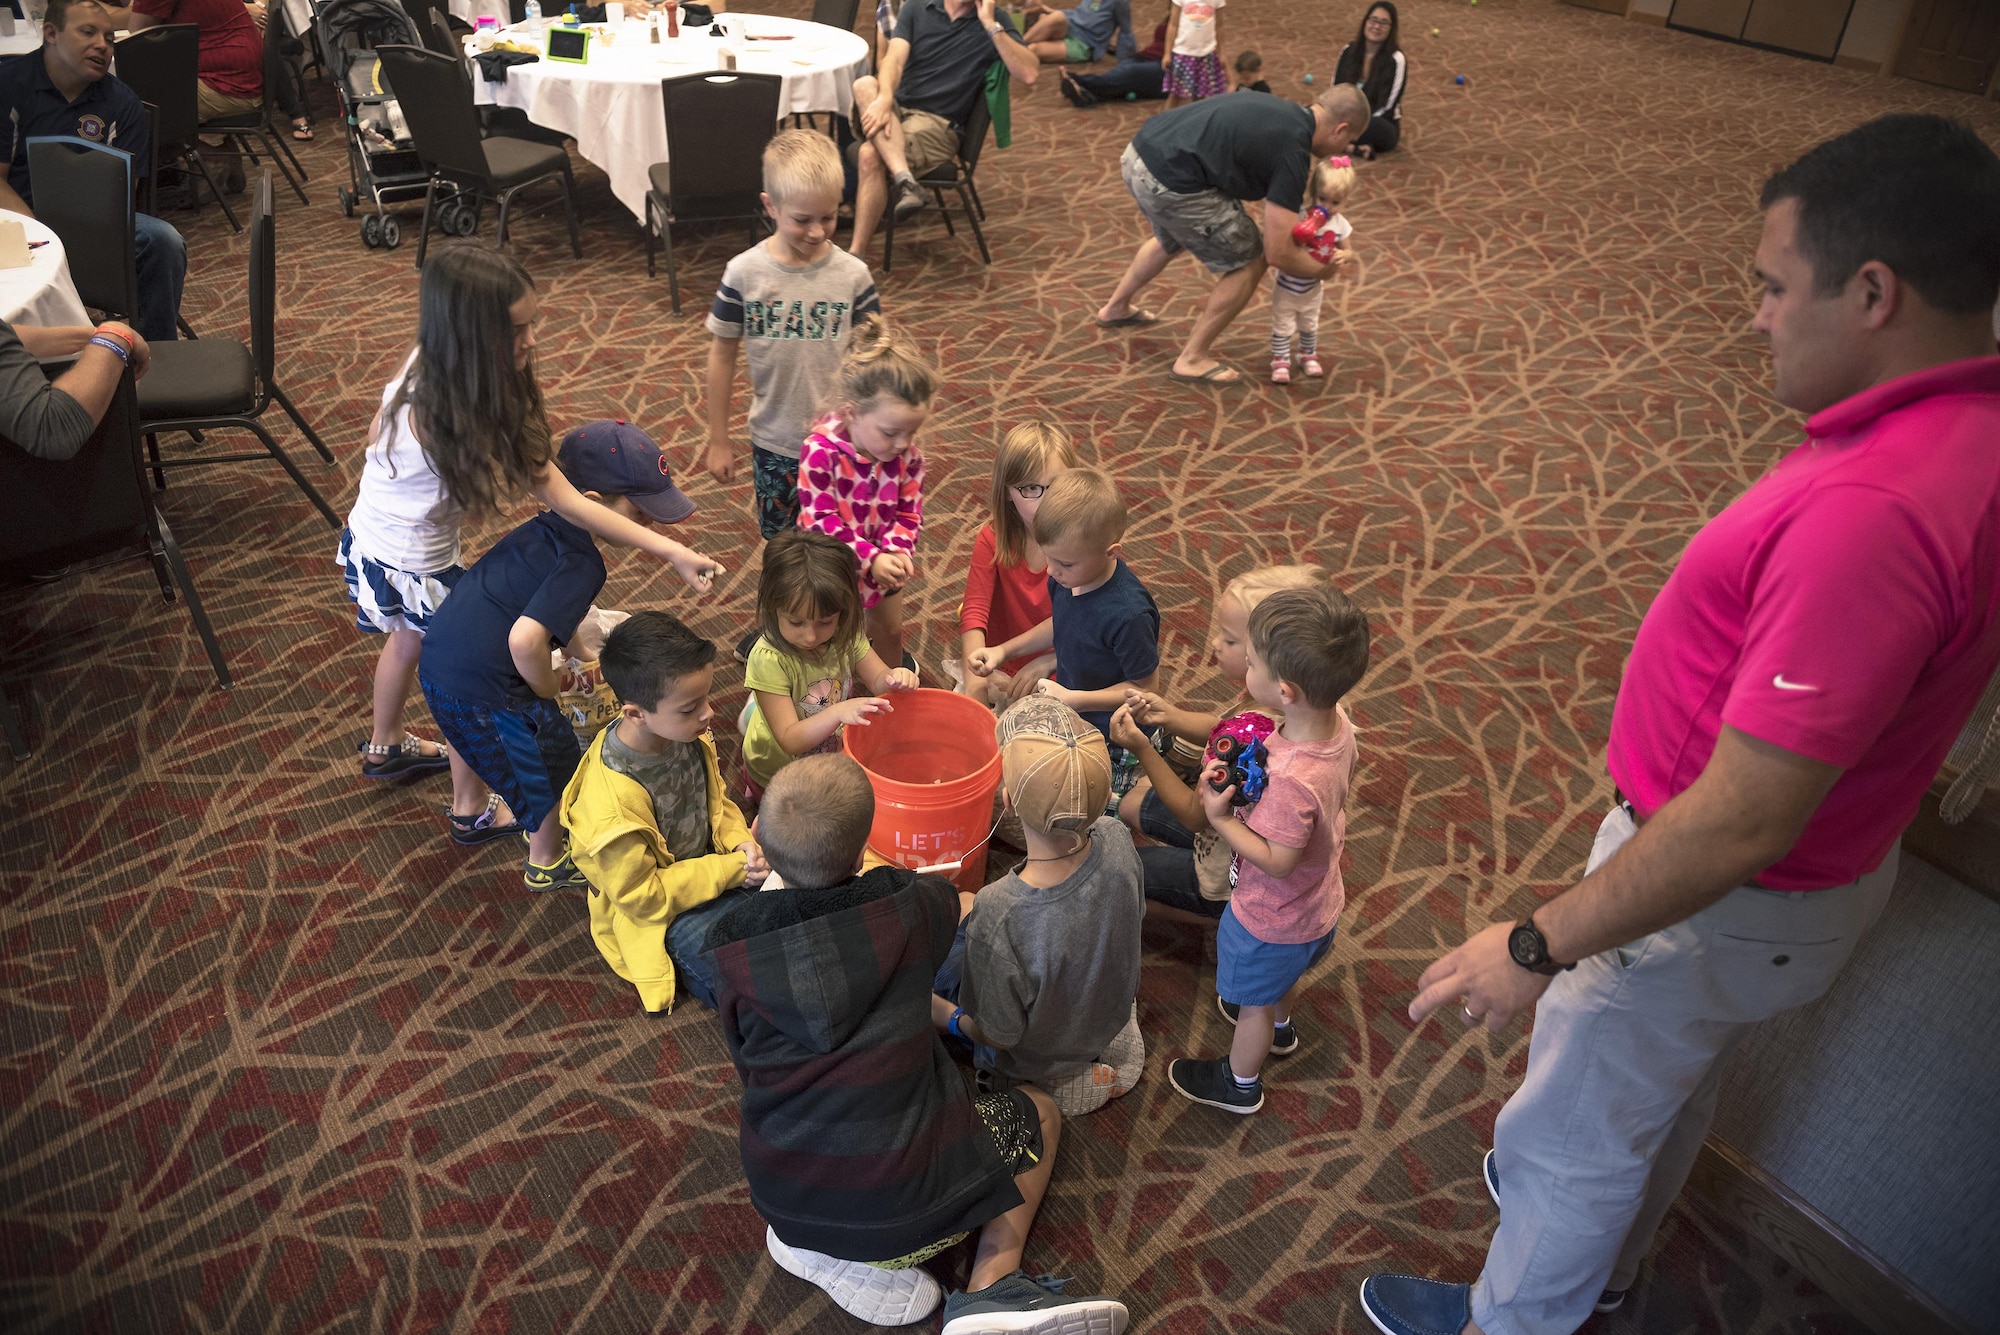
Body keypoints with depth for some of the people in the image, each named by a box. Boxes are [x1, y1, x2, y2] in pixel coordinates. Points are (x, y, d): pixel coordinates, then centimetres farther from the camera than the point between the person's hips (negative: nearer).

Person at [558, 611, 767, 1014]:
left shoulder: (686, 735, -14)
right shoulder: (612, 803, -35)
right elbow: (642, 897, -23)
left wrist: (739, 841, -15)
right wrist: (729, 871, -23)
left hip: (709, 860, 7)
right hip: (658, 915, -6)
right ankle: (691, 969, 6)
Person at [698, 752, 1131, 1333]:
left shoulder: (729, 949, -12)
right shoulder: (905, 908, -15)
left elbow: (748, 1062, 5)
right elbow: (944, 896, 11)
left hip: (781, 1197, 4)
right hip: (903, 1196, -3)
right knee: (1040, 1113, 22)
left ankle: (814, 1245, 11)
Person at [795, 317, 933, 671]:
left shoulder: (908, 454, -17)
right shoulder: (820, 451, -31)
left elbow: (909, 512, -8)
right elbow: (819, 520, -28)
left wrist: (898, 551, -28)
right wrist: (869, 558, -35)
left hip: (884, 563, 5)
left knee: (890, 630, 26)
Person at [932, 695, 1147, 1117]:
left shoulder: (999, 916, -45)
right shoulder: (1115, 840, -30)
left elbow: (999, 1035, -27)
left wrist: (949, 1019, -6)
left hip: (1037, 1059, -4)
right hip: (1112, 1015, 4)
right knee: (961, 906, 19)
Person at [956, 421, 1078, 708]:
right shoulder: (993, 539, -7)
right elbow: (974, 612, -17)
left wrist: (1044, 664, -26)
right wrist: (975, 681, -31)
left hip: (1060, 671, -2)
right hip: (999, 669, 2)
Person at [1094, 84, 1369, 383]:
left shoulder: (1277, 108, 15)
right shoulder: (1292, 150, -9)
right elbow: (1277, 254, -8)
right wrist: (1322, 270, 7)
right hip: (1170, 182, -9)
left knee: (1172, 239, 38)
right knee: (1251, 262, 6)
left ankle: (1116, 308, 57)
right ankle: (1192, 359, 15)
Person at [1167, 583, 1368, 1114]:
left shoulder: (1290, 778, -44)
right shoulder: (1337, 721, -20)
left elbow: (1277, 861, -32)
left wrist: (1219, 818, -25)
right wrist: (1246, 766, -7)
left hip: (1271, 919, -7)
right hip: (1320, 901, 7)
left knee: (1252, 1001, 22)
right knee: (1286, 975, 37)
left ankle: (1240, 1083, 49)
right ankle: (1282, 1025, 67)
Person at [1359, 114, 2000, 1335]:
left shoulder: (1874, 512, -38)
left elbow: (1741, 825, -35)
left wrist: (1537, 948, -25)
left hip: (1719, 902, -9)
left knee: (1575, 1133, 16)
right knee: (1673, 1088, 32)